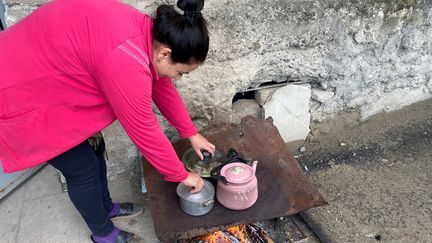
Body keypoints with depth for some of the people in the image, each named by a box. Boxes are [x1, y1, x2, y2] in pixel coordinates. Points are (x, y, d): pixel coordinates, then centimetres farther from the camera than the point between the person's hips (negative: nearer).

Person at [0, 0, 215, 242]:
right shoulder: (125, 62, -35)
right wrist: (182, 175, -9)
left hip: (44, 77, 9)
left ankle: (107, 207, 41)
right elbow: (145, 132, -24)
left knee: (94, 149, 17)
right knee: (84, 168, 2)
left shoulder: (147, 32, -6)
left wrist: (191, 133, 12)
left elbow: (162, 87, 7)